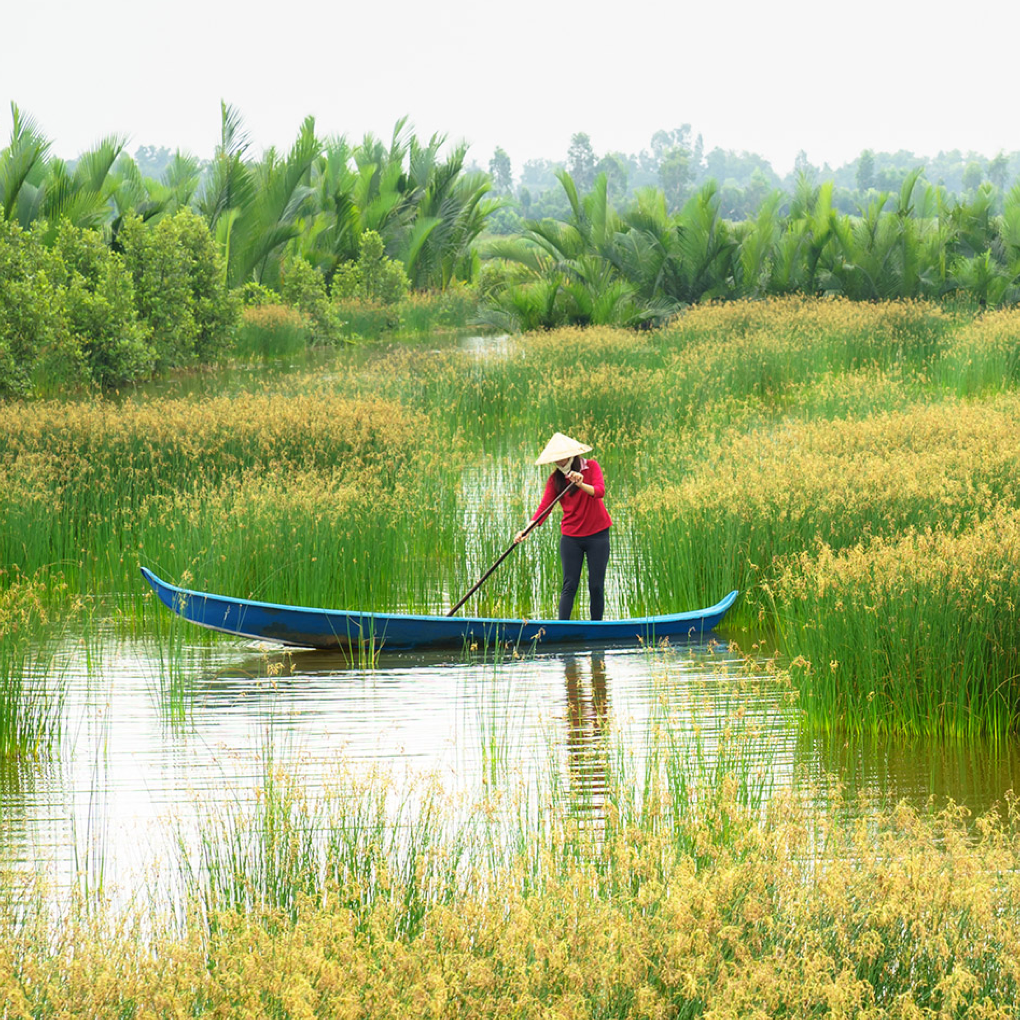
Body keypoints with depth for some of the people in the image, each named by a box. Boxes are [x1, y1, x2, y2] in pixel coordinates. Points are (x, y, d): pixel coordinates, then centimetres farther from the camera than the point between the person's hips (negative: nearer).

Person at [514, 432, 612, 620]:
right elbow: (544, 507, -6)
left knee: (596, 586, 0)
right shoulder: (555, 479, 3)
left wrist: (581, 484, -38)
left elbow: (600, 491, -18)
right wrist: (527, 530, -21)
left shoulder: (591, 467, -3)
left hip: (597, 534, -2)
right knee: (569, 586, -3)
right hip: (571, 537, 2)